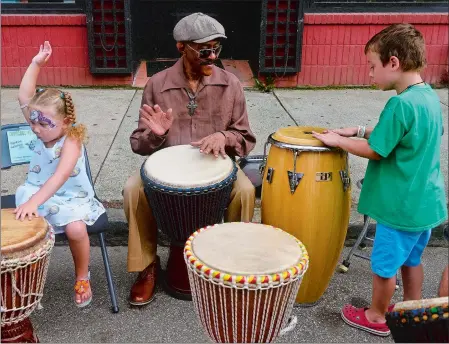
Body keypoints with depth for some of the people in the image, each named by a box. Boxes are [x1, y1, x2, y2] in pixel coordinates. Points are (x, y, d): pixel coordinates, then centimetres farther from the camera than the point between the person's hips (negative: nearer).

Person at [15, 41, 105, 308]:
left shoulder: (71, 141, -21)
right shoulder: (42, 131, -2)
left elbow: (60, 177, -35)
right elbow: (25, 96, -5)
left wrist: (33, 202, -46)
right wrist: (36, 64, -12)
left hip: (70, 197, -5)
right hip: (37, 194, 5)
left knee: (76, 229, -30)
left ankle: (82, 277, -1)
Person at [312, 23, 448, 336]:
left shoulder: (401, 103, -25)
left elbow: (374, 150, -19)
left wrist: (337, 141, -7)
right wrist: (361, 131, 7)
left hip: (402, 206, -8)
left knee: (384, 264, 11)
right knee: (411, 259, 24)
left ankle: (375, 317, 30)